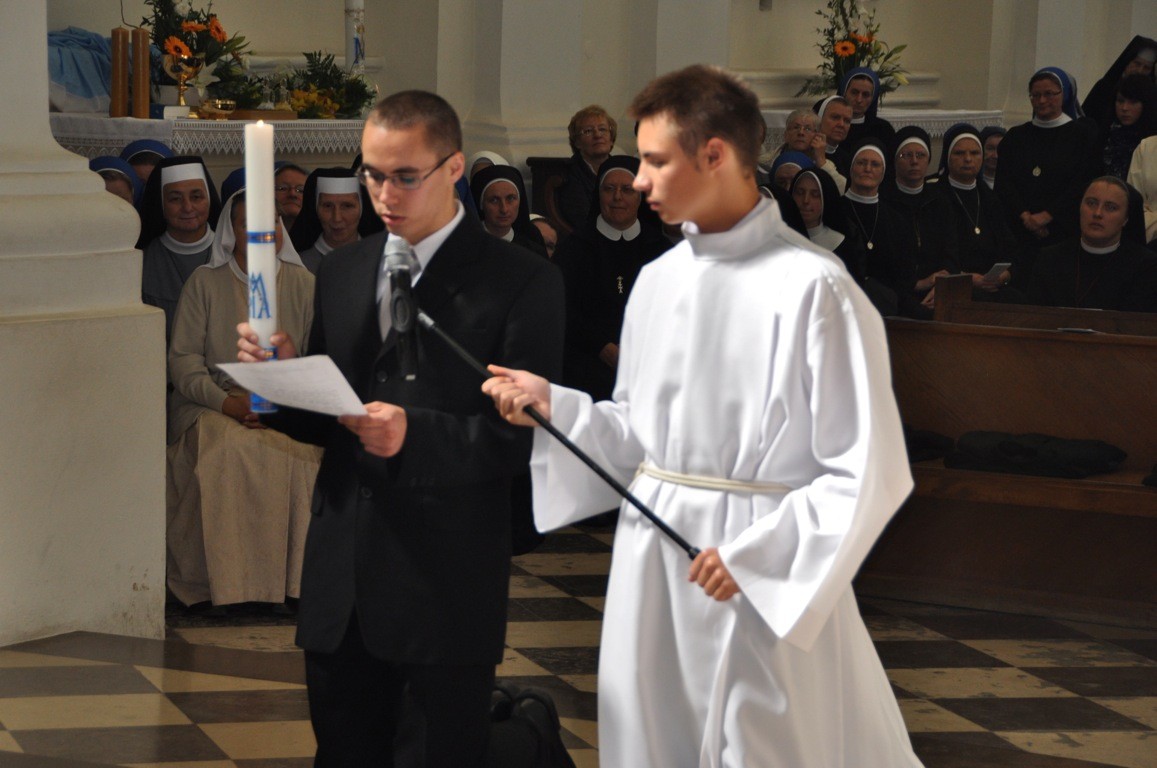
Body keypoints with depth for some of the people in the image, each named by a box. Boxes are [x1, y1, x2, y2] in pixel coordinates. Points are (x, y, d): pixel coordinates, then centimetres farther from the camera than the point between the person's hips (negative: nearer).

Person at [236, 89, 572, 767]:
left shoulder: (522, 283, -6)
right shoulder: (342, 272, 12)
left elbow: (524, 437, -12)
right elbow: (323, 422, 14)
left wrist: (414, 434, -26)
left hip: (446, 586, -5)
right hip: (341, 580, 6)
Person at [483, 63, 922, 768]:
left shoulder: (812, 287, -14)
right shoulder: (658, 280, 8)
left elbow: (869, 472, -13)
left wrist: (756, 556, -18)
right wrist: (553, 406, 2)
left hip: (768, 578, -6)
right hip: (652, 561, 7)